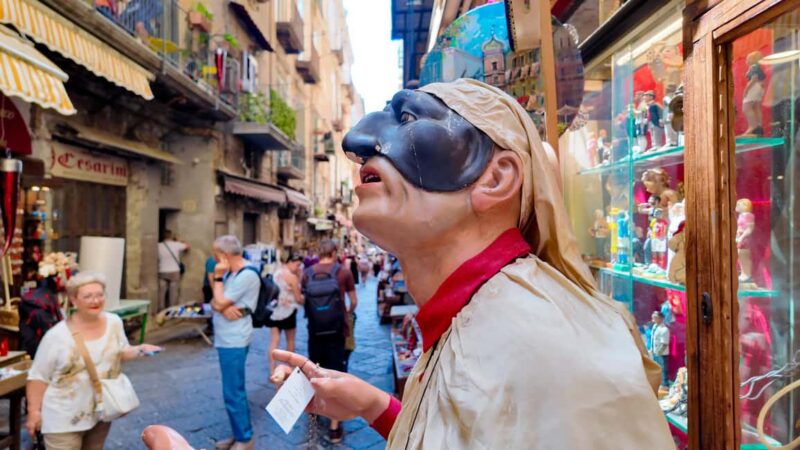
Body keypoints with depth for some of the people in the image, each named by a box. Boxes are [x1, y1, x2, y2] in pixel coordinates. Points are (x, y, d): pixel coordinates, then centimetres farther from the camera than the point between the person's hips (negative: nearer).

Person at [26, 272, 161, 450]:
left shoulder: (114, 322, -5)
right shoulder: (57, 335, -18)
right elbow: (38, 376, -9)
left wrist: (139, 350, -10)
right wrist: (34, 411, -10)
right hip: (64, 417, -4)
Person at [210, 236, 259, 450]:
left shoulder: (247, 275, -18)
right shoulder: (231, 273, 13)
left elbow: (220, 304, -19)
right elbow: (215, 302, 8)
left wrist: (218, 277, -10)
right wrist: (224, 307, -14)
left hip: (234, 341, -10)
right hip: (227, 339, 10)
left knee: (233, 393, -4)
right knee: (235, 390, 17)